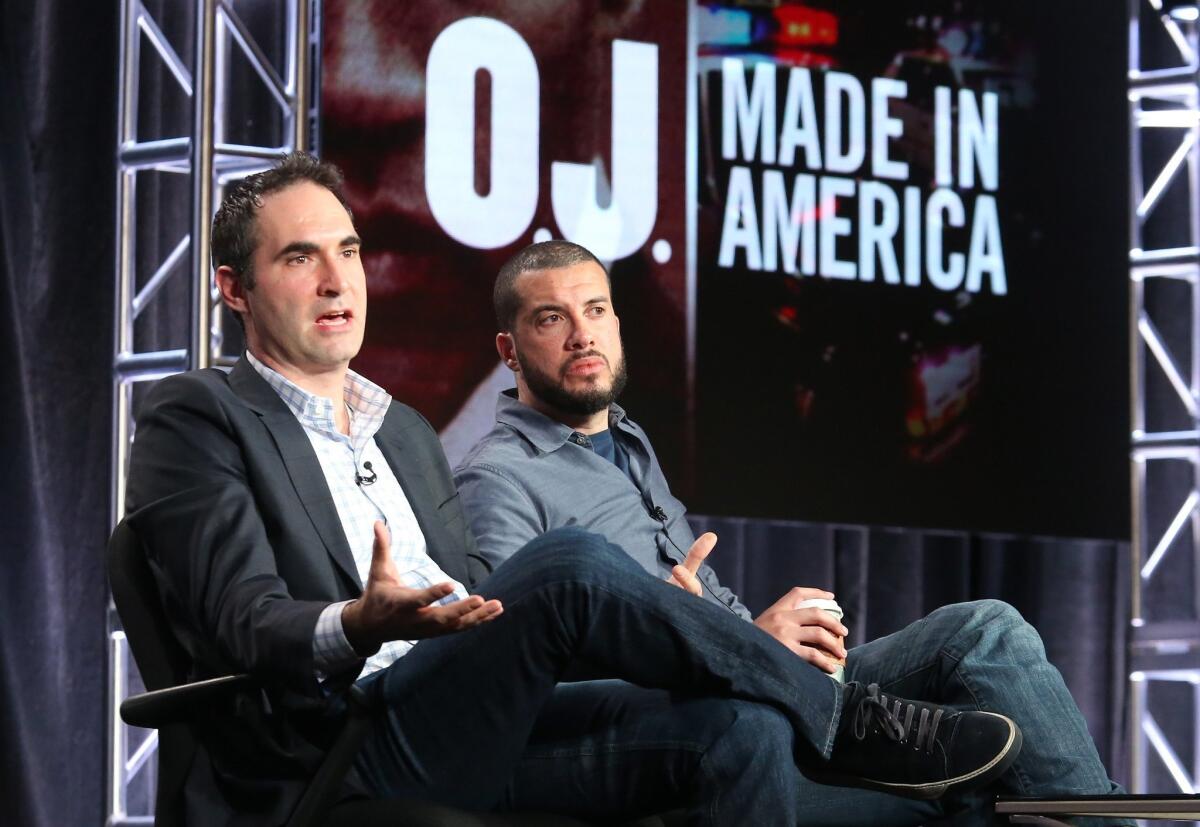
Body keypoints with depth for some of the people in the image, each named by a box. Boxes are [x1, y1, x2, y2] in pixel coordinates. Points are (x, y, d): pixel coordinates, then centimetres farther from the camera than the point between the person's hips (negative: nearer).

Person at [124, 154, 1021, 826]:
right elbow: (248, 620, -9)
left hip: (473, 736, 7)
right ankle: (844, 723, -13)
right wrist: (357, 627, -32)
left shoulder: (407, 431, 29)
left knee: (738, 728, -18)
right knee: (570, 562, -28)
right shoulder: (197, 420, 4)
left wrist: (657, 612, 7)